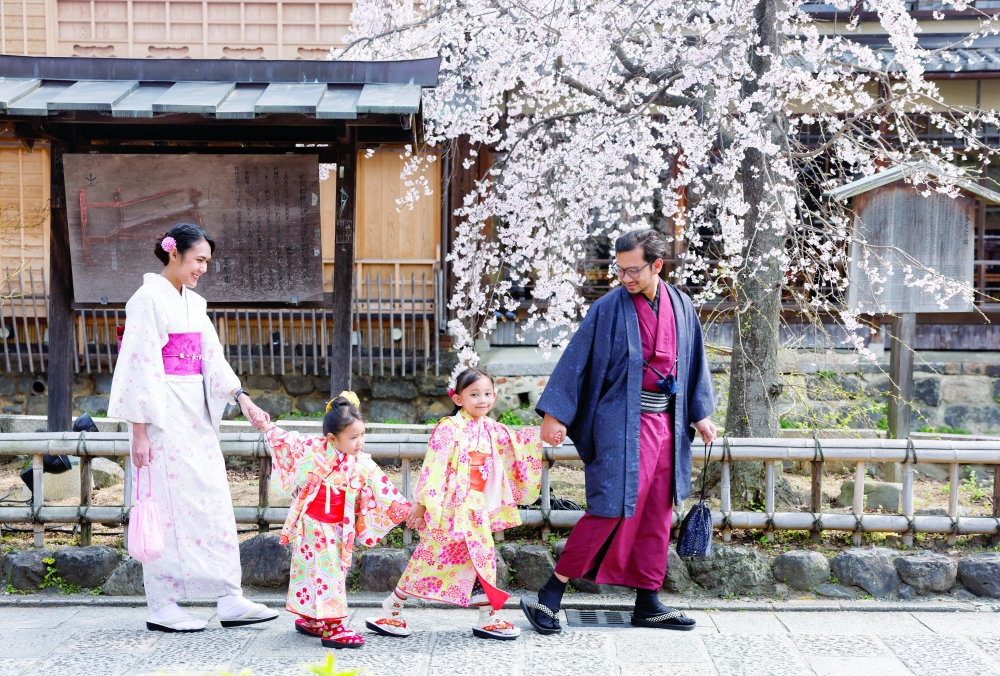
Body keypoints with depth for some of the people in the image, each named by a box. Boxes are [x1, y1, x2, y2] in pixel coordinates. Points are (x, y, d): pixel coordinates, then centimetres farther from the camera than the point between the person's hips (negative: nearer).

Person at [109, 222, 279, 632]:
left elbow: (212, 358, 10)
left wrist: (242, 398, -4)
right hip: (163, 415, -8)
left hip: (197, 415, 8)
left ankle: (230, 601, 8)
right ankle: (161, 608, 6)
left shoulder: (194, 303, 15)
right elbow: (139, 366, -13)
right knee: (168, 505, -4)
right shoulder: (148, 299, -9)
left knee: (213, 502, 5)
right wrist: (139, 432, -17)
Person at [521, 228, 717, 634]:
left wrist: (700, 413, 14)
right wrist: (555, 413, -14)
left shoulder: (680, 307, 7)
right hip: (623, 423, -5)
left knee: (656, 516, 9)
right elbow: (576, 359, -9)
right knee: (612, 508, -10)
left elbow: (693, 361, 16)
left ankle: (648, 602, 19)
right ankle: (549, 596, -2)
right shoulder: (609, 308, -8)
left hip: (665, 424, 6)